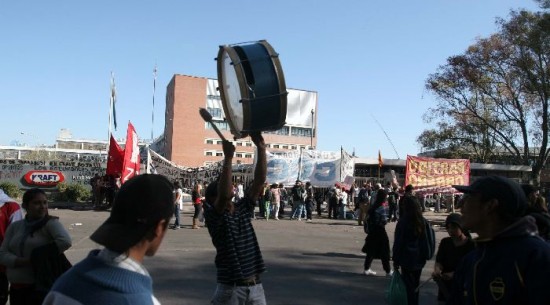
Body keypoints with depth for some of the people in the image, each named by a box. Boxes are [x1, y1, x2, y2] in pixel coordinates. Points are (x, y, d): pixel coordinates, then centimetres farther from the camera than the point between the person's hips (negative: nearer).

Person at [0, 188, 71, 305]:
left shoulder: (50, 223, -7)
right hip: (16, 289, 5)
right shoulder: (14, 226, 9)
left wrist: (39, 255, -15)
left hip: (41, 288, -5)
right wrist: (27, 261, -14)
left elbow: (65, 241, -24)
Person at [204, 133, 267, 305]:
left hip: (255, 286, 5)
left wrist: (261, 148, -8)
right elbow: (225, 195, -29)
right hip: (230, 288, -5)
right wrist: (228, 157, -26)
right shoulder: (212, 215, -7)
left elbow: (259, 181, 0)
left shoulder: (243, 208, 8)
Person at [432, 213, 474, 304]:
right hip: (445, 287, 4)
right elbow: (438, 261, 3)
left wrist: (454, 274, -26)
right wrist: (437, 270, -20)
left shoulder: (471, 245, -9)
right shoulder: (445, 242, 5)